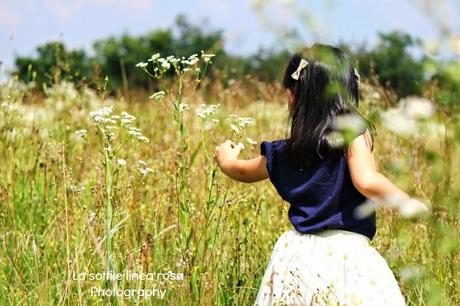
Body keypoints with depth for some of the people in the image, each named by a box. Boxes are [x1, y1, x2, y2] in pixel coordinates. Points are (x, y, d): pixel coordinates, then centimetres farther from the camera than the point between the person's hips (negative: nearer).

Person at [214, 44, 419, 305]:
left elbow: (244, 172, 28)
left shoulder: (284, 152, 7)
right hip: (345, 254, -5)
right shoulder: (352, 132, -8)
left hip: (298, 253, 5)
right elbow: (366, 181, -24)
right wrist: (411, 204, -18)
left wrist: (226, 160, 49)